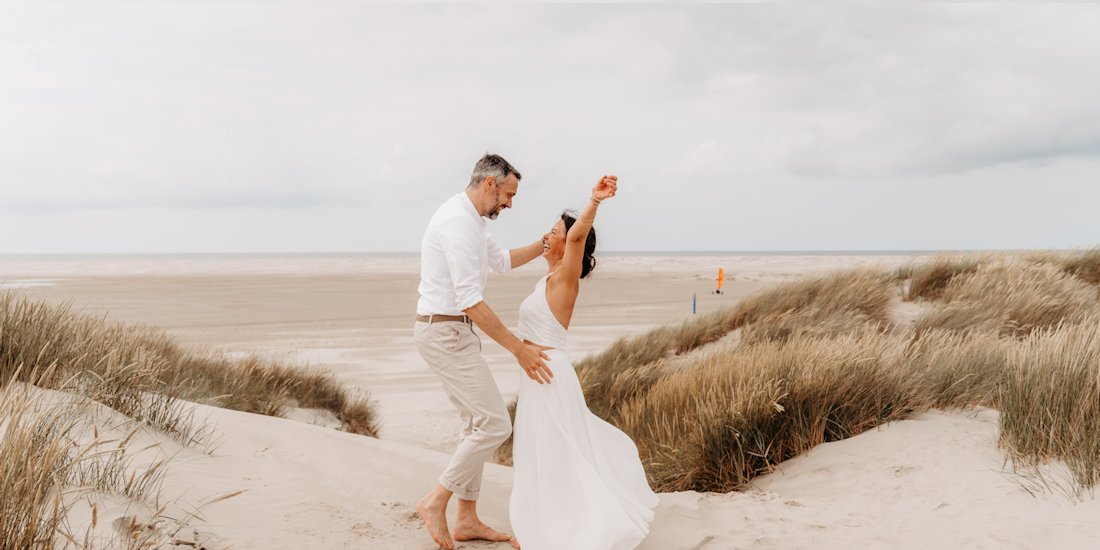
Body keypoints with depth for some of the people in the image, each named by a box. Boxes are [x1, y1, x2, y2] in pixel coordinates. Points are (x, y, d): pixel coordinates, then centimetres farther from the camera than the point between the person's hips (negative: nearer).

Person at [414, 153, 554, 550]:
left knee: (479, 424, 13)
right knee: (495, 424, -9)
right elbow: (471, 301, -25)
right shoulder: (459, 222, -19)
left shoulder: (469, 220, 15)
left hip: (450, 331, 11)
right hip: (446, 333, -11)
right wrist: (518, 348, -23)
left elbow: (501, 260, 32)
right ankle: (436, 502, 2)